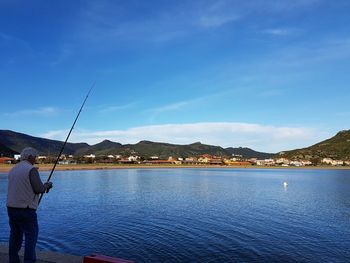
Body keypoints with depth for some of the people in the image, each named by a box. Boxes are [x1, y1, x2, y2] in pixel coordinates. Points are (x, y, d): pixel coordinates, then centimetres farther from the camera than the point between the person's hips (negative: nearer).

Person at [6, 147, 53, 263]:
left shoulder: (13, 169, 12)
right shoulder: (31, 169, -13)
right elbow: (39, 189, -15)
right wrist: (47, 185, 5)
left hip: (11, 207, 8)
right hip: (25, 209, -8)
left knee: (15, 234, 17)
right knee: (31, 235, 0)